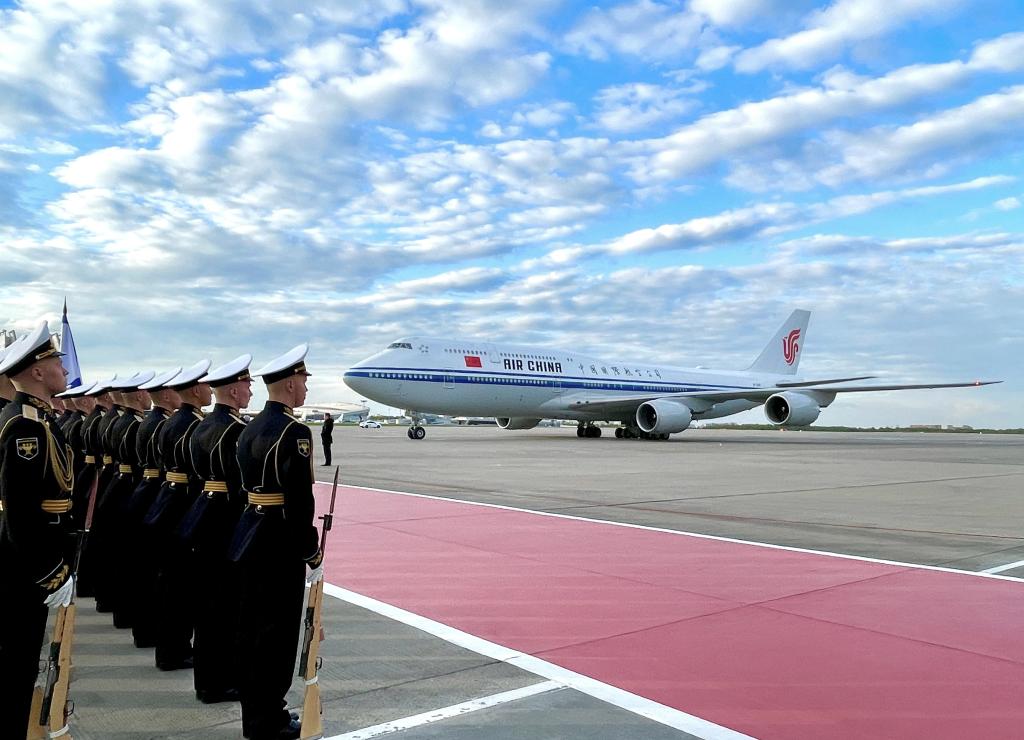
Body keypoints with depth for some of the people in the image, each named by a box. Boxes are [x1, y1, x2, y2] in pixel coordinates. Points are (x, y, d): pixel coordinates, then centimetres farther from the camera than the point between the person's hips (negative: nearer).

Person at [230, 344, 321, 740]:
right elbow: (299, 499, -22)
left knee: (251, 626, 16)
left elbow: (246, 484, 13)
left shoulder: (250, 428, 10)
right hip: (281, 543, -9)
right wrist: (312, 551, -12)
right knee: (278, 631, 2)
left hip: (251, 537, 9)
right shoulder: (294, 431, -18)